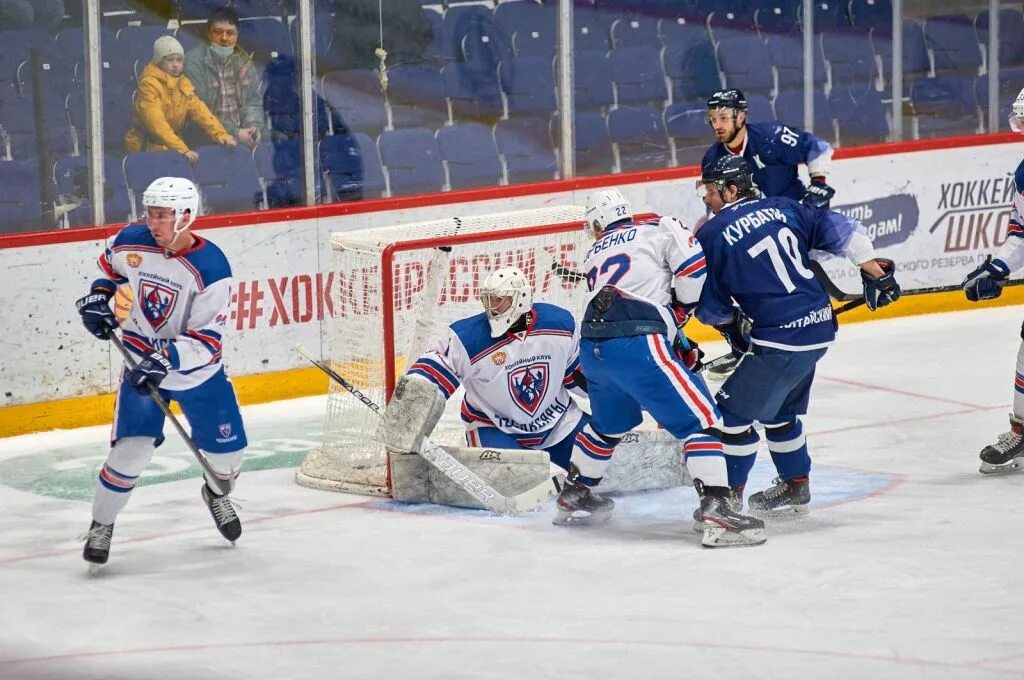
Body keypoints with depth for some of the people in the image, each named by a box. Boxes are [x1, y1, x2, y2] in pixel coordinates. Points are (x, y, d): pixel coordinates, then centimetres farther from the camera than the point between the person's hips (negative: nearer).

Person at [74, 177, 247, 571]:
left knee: (227, 451, 8)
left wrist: (166, 359, -39)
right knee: (131, 449, -12)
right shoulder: (131, 243, -14)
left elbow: (208, 341, -26)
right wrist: (98, 295, -5)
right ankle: (101, 525, 7)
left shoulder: (210, 268, -26)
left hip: (198, 373, -1)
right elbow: (110, 266, 13)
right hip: (142, 365, 1)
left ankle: (217, 493, 44)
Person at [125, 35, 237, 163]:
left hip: (173, 147, 6)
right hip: (147, 148, -6)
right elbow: (156, 122, -23)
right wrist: (181, 149, -33)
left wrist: (220, 134, -15)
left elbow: (199, 110, 2)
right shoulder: (148, 84, -13)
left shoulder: (183, 83, 8)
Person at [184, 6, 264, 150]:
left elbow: (253, 100, 14)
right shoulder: (194, 62, -9)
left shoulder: (244, 61, 10)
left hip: (242, 132, 6)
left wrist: (253, 126, -8)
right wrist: (235, 133, -17)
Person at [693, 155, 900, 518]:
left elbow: (711, 307, -1)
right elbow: (840, 229, 9)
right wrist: (874, 271, 16)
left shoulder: (712, 235, -8)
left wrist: (729, 323, 19)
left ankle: (727, 496, 8)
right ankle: (795, 487, 33)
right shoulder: (782, 208, 10)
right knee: (778, 410, 24)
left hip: (781, 340, -8)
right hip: (820, 328, 8)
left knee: (735, 408, 3)